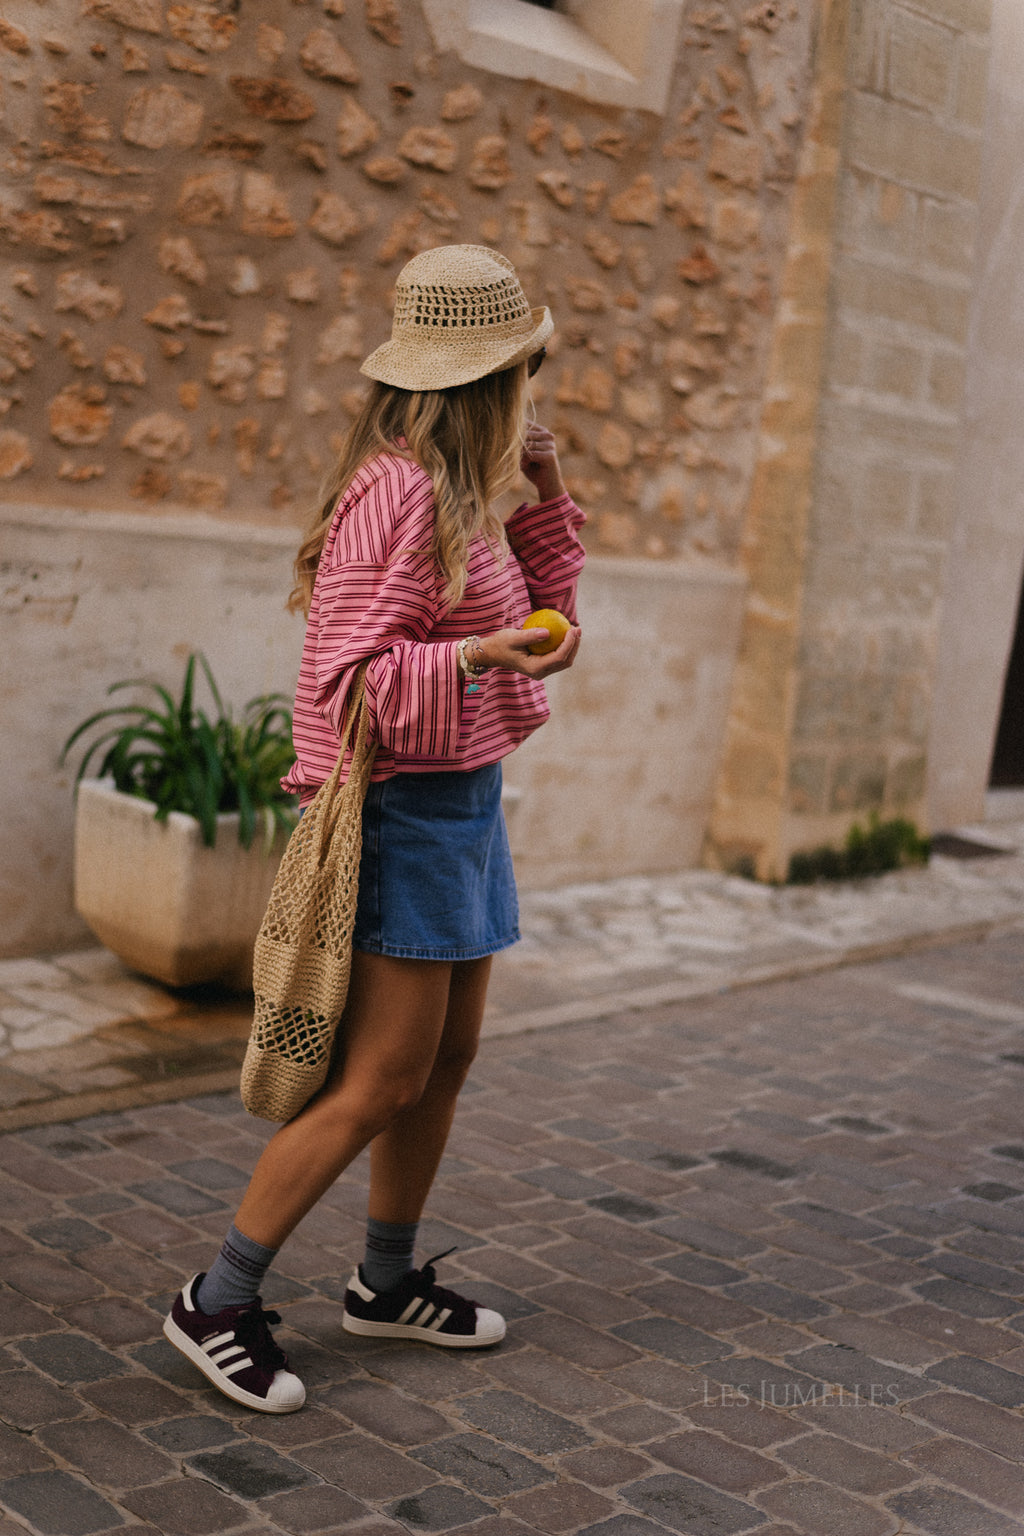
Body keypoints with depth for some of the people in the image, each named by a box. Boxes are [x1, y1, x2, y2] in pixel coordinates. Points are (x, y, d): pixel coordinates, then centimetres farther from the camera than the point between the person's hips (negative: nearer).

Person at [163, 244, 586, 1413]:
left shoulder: (458, 493, 13)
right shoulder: (398, 490, -17)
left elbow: (541, 620, 21)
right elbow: (350, 672, -20)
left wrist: (545, 490, 11)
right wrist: (479, 656, -34)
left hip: (464, 801, 10)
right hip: (409, 805, -10)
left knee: (447, 1058, 14)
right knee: (381, 1079, -7)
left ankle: (388, 1283, 29)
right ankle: (219, 1302, 5)